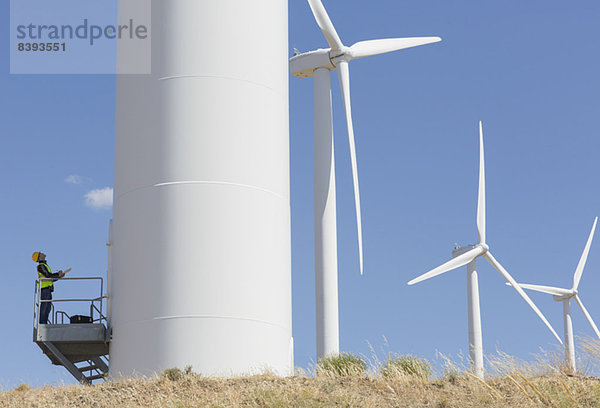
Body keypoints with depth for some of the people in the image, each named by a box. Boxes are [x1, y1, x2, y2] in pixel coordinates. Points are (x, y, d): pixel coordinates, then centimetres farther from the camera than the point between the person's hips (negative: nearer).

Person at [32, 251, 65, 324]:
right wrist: (58, 274, -6)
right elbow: (48, 275, -17)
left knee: (48, 308, 8)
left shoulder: (44, 266, 26)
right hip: (45, 289, -10)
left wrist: (59, 276, 13)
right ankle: (42, 323, -15)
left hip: (47, 290, 10)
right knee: (44, 307, -12)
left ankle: (44, 323, 9)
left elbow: (51, 279, 25)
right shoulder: (41, 266, -5)